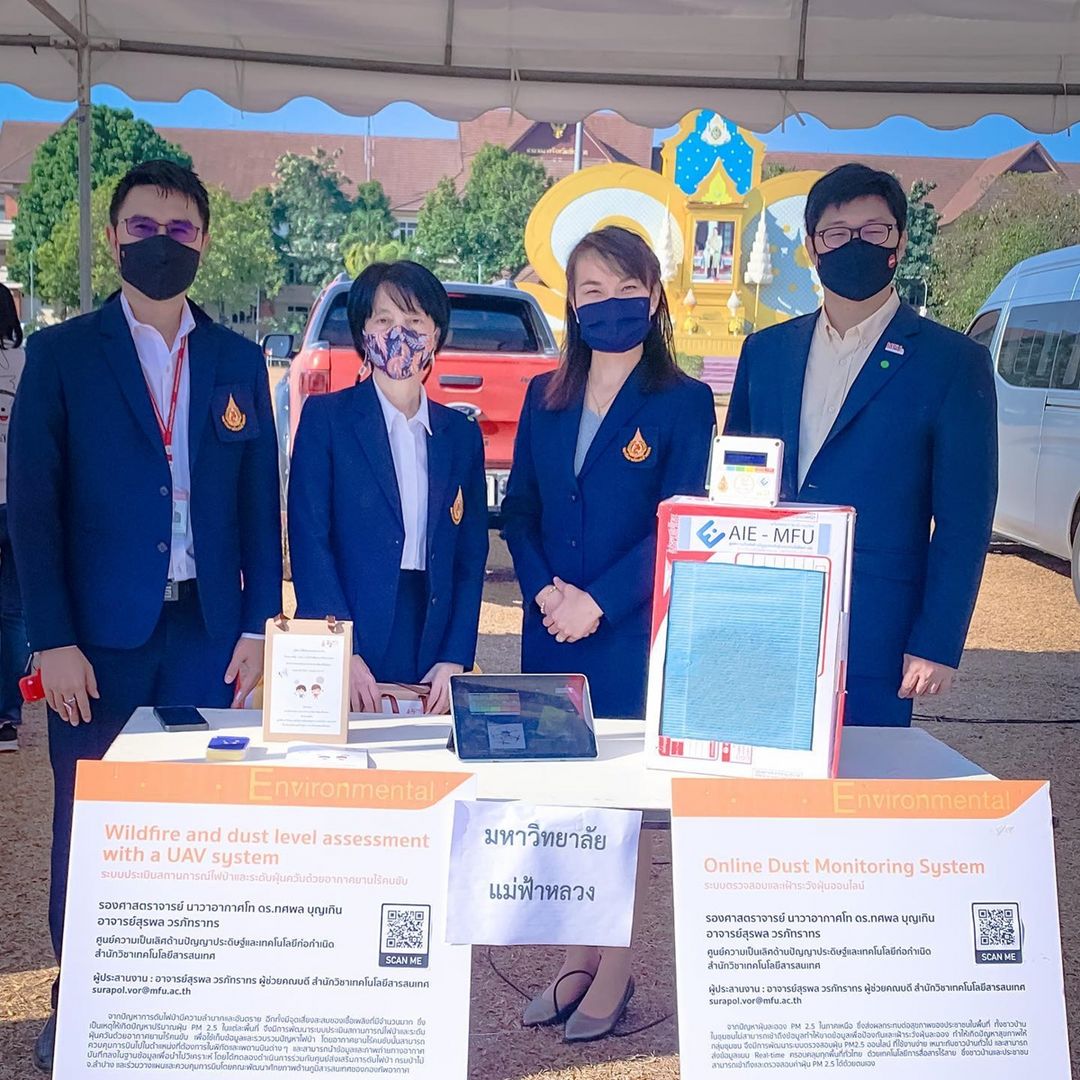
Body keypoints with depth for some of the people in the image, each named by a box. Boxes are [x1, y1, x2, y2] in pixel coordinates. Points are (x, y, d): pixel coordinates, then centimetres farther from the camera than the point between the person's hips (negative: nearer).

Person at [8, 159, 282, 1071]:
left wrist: (257, 626, 1)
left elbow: (263, 505, 7)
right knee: (87, 825, 8)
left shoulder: (240, 362, 8)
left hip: (208, 633, 2)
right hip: (99, 636, -2)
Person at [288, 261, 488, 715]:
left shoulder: (462, 434, 10)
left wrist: (455, 660, -3)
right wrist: (344, 655, -14)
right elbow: (309, 541, -6)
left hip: (434, 654, 3)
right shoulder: (325, 417, 1)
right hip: (344, 657, -2)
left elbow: (472, 557, 8)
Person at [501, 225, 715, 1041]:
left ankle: (616, 967, 17)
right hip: (550, 631, 5)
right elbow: (518, 510, 9)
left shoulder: (683, 401, -4)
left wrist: (598, 603, -15)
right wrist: (543, 591, -7)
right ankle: (578, 955, 26)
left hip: (635, 632, -4)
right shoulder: (544, 398, 10)